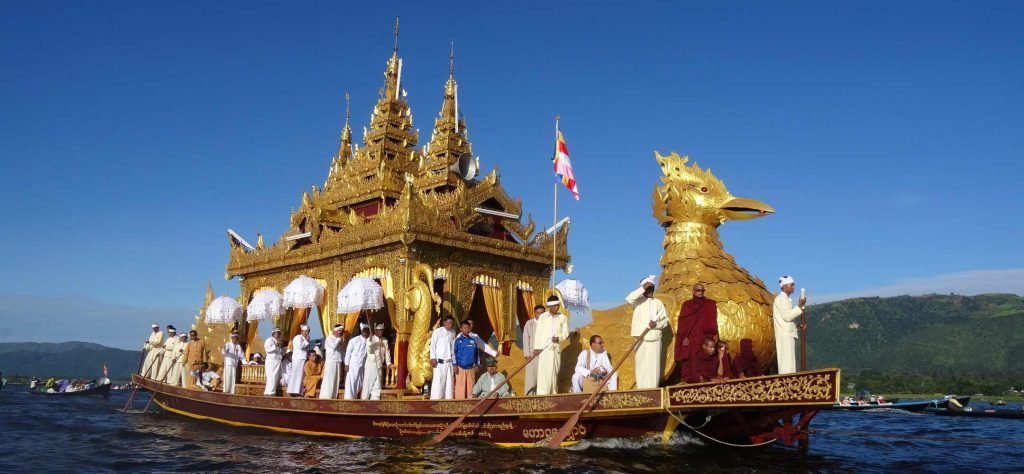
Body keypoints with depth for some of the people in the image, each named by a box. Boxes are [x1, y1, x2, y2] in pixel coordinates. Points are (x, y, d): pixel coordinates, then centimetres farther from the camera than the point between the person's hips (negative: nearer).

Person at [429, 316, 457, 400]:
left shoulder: (453, 333, 11)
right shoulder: (437, 331, -2)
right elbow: (433, 345, -2)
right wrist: (433, 358, -9)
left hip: (450, 361, 4)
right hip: (440, 360, -4)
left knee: (449, 381, 3)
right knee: (438, 381, -6)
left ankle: (448, 398, 7)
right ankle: (436, 399, -5)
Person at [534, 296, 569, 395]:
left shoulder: (562, 317, 5)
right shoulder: (542, 317, 1)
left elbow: (566, 332, 6)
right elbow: (538, 332, 2)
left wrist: (559, 337, -13)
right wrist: (536, 347, -2)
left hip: (556, 347, 2)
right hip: (544, 347, -2)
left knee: (555, 371, 6)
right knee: (544, 371, -8)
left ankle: (553, 393, 15)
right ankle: (542, 394, -8)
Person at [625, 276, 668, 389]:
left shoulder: (658, 303, 10)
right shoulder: (638, 301, 5)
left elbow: (665, 320, 8)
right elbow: (629, 298, -18)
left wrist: (657, 324, -12)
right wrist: (643, 288, -17)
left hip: (654, 339, 1)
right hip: (641, 338, -1)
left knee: (653, 365, -1)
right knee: (641, 365, -2)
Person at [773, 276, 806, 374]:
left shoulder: (784, 299, 20)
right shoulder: (782, 298, -10)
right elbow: (787, 316, -20)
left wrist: (797, 325, 13)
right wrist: (800, 306, -18)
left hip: (787, 334, 10)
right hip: (785, 335, -10)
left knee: (788, 362, 8)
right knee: (787, 362, -13)